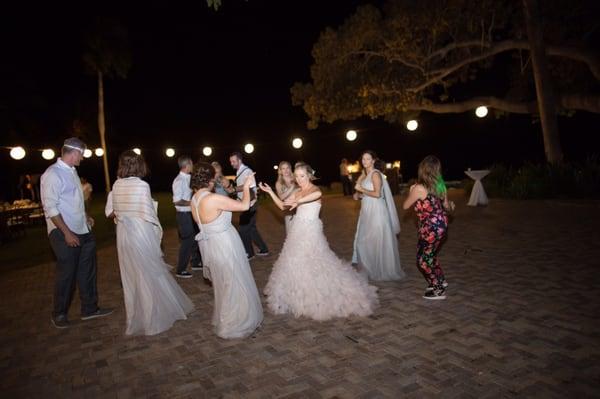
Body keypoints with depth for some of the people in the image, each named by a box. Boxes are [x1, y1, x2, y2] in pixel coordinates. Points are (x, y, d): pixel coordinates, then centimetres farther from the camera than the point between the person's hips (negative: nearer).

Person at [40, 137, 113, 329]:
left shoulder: (71, 170, 10)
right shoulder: (53, 174, -16)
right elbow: (50, 208, -19)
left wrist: (85, 216, 19)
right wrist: (67, 233, -20)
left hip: (82, 230, 8)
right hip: (64, 233, -8)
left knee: (87, 271, 14)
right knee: (66, 274, 5)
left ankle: (90, 308, 28)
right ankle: (59, 314, 26)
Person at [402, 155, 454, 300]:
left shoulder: (419, 188, -19)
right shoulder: (441, 186, 0)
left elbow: (405, 206, -6)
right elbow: (446, 207, 13)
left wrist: (411, 192, 12)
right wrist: (451, 205, 37)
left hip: (430, 228, -8)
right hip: (441, 224, 8)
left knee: (423, 260, 10)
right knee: (430, 255, 27)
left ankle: (438, 290, 19)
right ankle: (440, 281, 40)